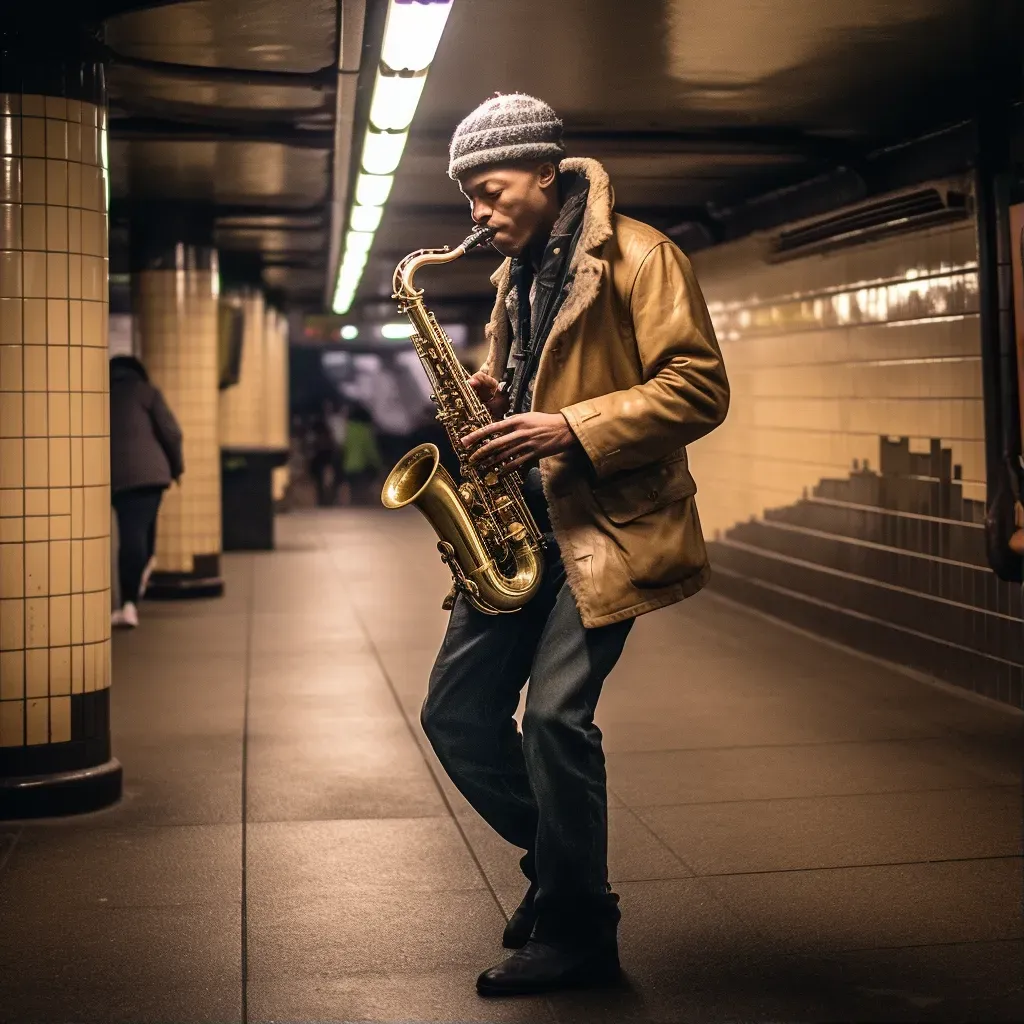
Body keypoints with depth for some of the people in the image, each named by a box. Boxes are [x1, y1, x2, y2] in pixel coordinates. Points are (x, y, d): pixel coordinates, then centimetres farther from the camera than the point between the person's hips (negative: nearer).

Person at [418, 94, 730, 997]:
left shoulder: (634, 256, -7)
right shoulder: (515, 275, 18)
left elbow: (699, 388, -14)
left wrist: (570, 429, -21)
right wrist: (488, 401, 6)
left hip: (605, 524, -8)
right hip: (518, 521, 8)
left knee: (556, 715, -16)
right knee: (457, 713, 4)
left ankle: (579, 933, 1)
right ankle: (560, 862, 23)